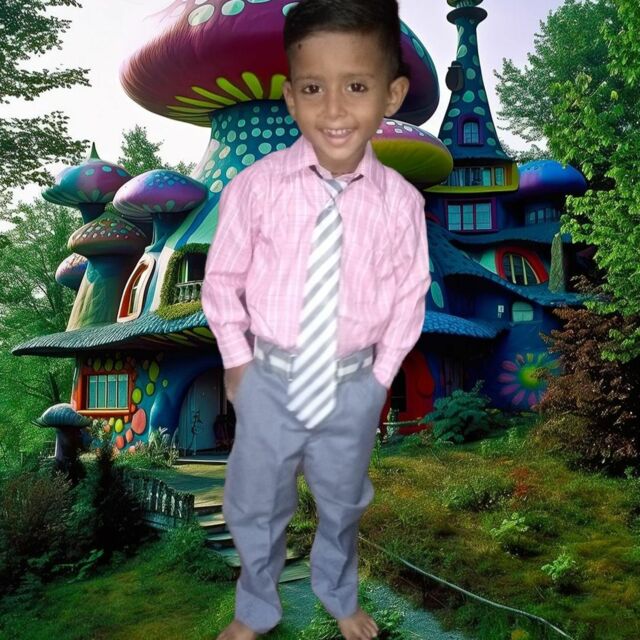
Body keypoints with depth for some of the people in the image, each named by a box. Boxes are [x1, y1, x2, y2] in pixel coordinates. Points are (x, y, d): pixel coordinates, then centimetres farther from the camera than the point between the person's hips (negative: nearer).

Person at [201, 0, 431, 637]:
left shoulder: (400, 201, -15)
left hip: (353, 386, 1)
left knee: (342, 504, 25)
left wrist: (379, 377, 0)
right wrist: (237, 360, -2)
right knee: (254, 506, 19)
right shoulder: (255, 186, -18)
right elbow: (222, 280, -5)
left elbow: (408, 297, -2)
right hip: (270, 379, 0)